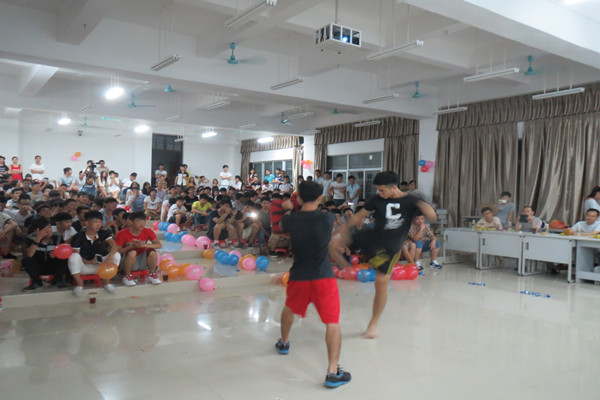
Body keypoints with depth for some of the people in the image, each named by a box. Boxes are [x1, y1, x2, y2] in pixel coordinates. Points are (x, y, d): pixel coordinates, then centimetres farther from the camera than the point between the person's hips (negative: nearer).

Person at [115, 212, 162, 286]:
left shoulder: (148, 232, -6)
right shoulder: (122, 234, -13)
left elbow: (159, 245, -17)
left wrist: (144, 245, -32)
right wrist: (131, 246, -30)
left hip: (142, 262, 3)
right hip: (128, 262, -2)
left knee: (152, 251, -26)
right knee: (132, 252, -33)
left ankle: (152, 275, -6)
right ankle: (127, 276, -13)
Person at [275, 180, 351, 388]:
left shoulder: (291, 220, -5)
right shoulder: (327, 218, -10)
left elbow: (282, 225, 20)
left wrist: (288, 210, 38)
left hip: (298, 277, 4)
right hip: (323, 277, -3)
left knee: (290, 308, 31)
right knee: (332, 323, -1)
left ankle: (283, 342, 52)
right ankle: (333, 372, -7)